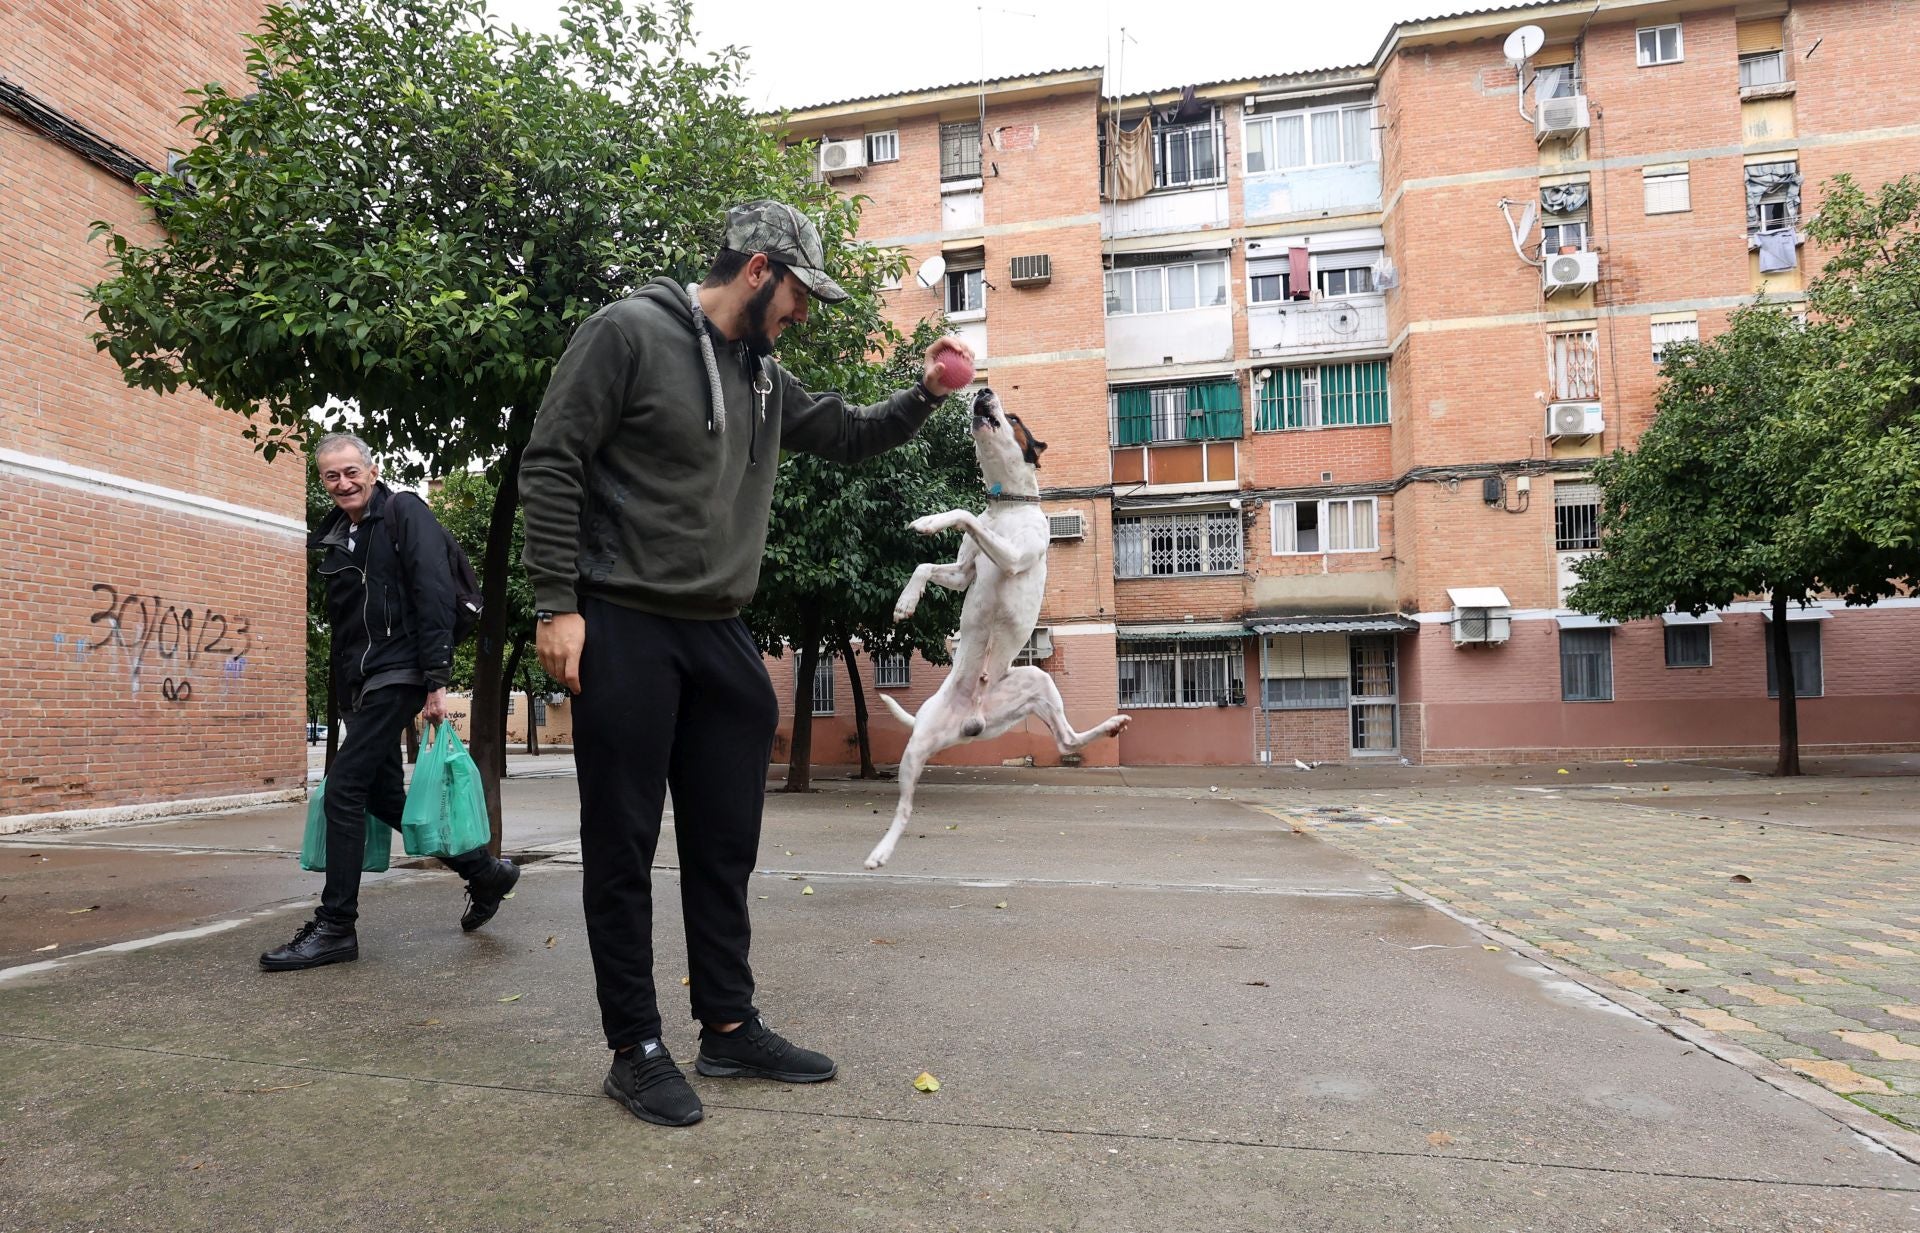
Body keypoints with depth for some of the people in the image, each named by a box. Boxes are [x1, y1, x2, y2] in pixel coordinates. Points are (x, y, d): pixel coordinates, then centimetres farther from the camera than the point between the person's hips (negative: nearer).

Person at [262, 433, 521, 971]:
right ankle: (484, 871, 25)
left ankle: (335, 927, -3)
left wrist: (436, 680, -21)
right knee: (384, 796, 11)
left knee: (344, 789, -12)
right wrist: (344, 696, 17)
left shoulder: (404, 512, -6)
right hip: (361, 684, 9)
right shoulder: (336, 537, 17)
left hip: (398, 676, -9)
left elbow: (435, 596, -15)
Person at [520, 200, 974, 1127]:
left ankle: (730, 1028, 24)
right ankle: (636, 1049, 15)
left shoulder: (763, 376, 15)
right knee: (623, 849, 2)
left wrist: (925, 395, 8)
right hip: (623, 632, -7)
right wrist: (558, 605, -15)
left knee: (725, 843, 11)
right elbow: (551, 463, -9)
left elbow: (847, 437, 25)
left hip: (718, 636, 7)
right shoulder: (629, 332, -6)